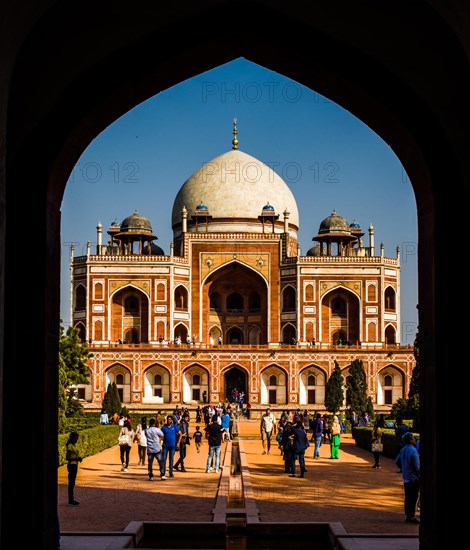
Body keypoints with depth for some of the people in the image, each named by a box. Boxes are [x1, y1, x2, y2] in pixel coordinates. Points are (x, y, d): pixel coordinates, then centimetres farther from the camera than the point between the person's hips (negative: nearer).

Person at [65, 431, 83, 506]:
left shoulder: (74, 445, 13)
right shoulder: (70, 446, -15)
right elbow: (67, 458, -19)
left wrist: (79, 458, 4)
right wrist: (76, 458, -21)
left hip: (75, 465, 10)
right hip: (72, 465, -10)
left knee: (72, 483, 13)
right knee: (71, 483, -7)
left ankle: (72, 499, 18)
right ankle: (70, 501, -4)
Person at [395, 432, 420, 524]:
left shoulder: (403, 450, 5)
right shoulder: (413, 451, -19)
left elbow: (397, 461, 13)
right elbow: (417, 466, -19)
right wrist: (419, 475, -6)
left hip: (406, 478, 8)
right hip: (414, 478, -8)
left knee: (408, 497, 14)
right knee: (413, 498, -1)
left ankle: (408, 516, 20)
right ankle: (412, 517, 1)